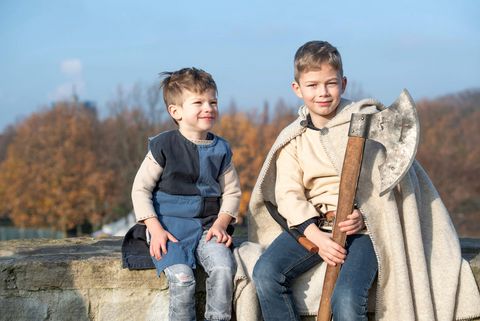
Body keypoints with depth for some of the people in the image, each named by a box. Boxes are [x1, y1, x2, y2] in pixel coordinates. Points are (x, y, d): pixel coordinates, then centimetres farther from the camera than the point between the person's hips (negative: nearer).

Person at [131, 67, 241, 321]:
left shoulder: (220, 149, 8)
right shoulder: (164, 146, -3)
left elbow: (232, 191, 13)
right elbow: (140, 188, -1)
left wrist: (221, 223, -4)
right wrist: (155, 229, -11)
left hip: (207, 226, 3)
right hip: (169, 226, -3)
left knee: (223, 267, -24)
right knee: (182, 278, -25)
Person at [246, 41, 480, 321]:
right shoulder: (293, 139, 9)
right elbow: (288, 195, -1)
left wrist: (365, 216, -18)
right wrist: (317, 237, -17)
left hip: (364, 228, -3)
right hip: (313, 226, 3)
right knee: (265, 273, -22)